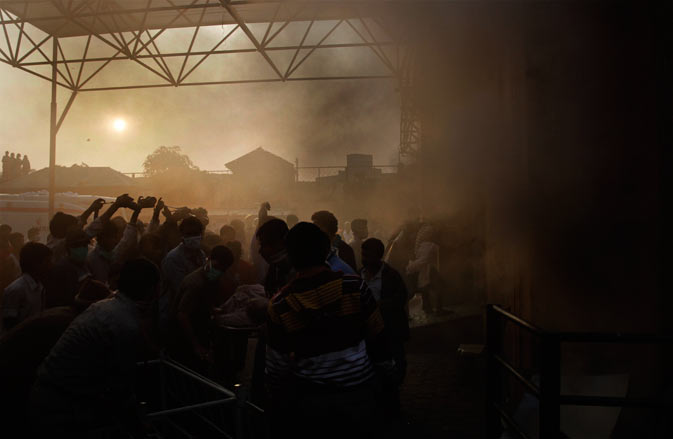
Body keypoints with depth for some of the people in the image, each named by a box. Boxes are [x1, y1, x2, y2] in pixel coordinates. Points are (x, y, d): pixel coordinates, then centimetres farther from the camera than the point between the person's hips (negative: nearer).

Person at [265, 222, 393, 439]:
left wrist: (276, 408, 10)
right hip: (357, 391, 0)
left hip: (310, 399, 1)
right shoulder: (354, 287, -14)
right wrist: (387, 367, 13)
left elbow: (276, 364, -2)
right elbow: (376, 335, -4)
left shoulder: (279, 305, -10)